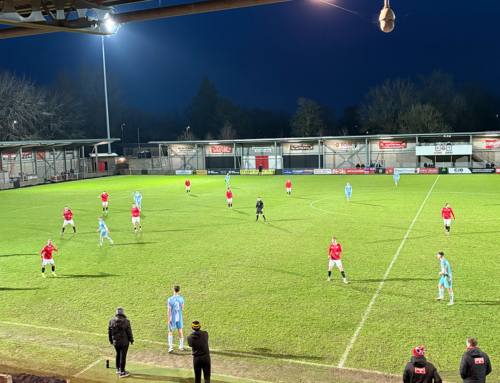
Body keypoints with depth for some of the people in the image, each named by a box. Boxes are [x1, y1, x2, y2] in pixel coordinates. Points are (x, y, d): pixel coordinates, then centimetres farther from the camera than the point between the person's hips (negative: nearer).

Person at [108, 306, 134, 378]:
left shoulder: (111, 321, -5)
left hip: (115, 342, 4)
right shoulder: (126, 321, -16)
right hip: (124, 342, -4)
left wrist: (110, 340, 17)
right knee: (123, 356, 5)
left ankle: (118, 369, 36)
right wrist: (131, 341, 1)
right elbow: (129, 332, -11)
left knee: (118, 354, 24)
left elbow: (109, 332, 3)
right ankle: (122, 372, 13)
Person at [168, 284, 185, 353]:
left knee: (170, 332, 10)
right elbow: (182, 309, 1)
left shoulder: (170, 299, -18)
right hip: (179, 318, 3)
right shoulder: (181, 298, -7)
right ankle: (181, 346, 25)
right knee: (180, 331, 16)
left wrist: (169, 320, -7)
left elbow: (169, 311, -14)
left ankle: (171, 347, 2)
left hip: (172, 318, -3)